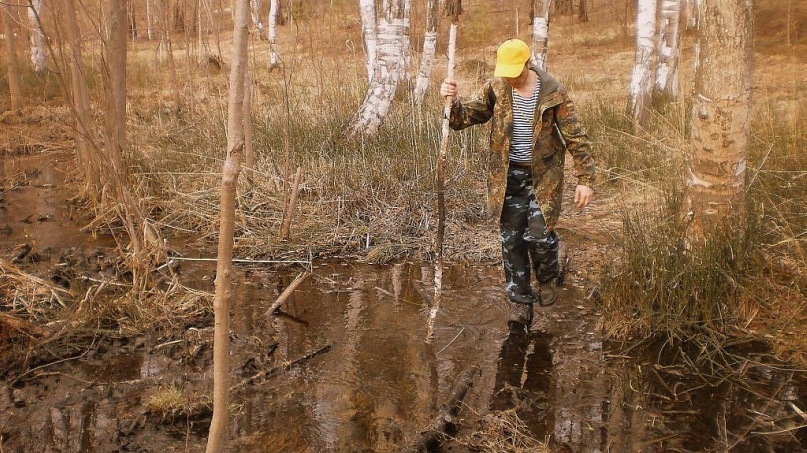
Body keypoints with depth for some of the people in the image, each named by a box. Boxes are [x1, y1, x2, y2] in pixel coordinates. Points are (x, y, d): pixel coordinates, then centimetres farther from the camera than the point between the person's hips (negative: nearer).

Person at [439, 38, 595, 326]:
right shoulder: (494, 89, -3)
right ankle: (521, 301, 21)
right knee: (511, 240, 5)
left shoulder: (552, 92, -10)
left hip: (543, 175, -2)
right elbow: (464, 117, -8)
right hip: (507, 176, 3)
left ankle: (548, 278, 25)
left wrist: (585, 179, -10)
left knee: (538, 234, -9)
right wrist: (451, 101, -31)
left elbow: (576, 137, -6)